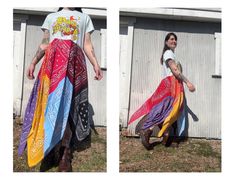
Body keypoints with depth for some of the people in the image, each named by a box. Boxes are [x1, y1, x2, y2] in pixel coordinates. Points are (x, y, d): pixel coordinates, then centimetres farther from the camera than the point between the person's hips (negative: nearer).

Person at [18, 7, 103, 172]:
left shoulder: (85, 18, 24)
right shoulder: (51, 17, 25)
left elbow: (87, 45, 14)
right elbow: (44, 44, 18)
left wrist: (96, 64, 0)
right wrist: (33, 62, 6)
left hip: (74, 62, -1)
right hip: (54, 61, 1)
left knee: (67, 102, -9)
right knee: (52, 100, -9)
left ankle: (65, 153, -10)